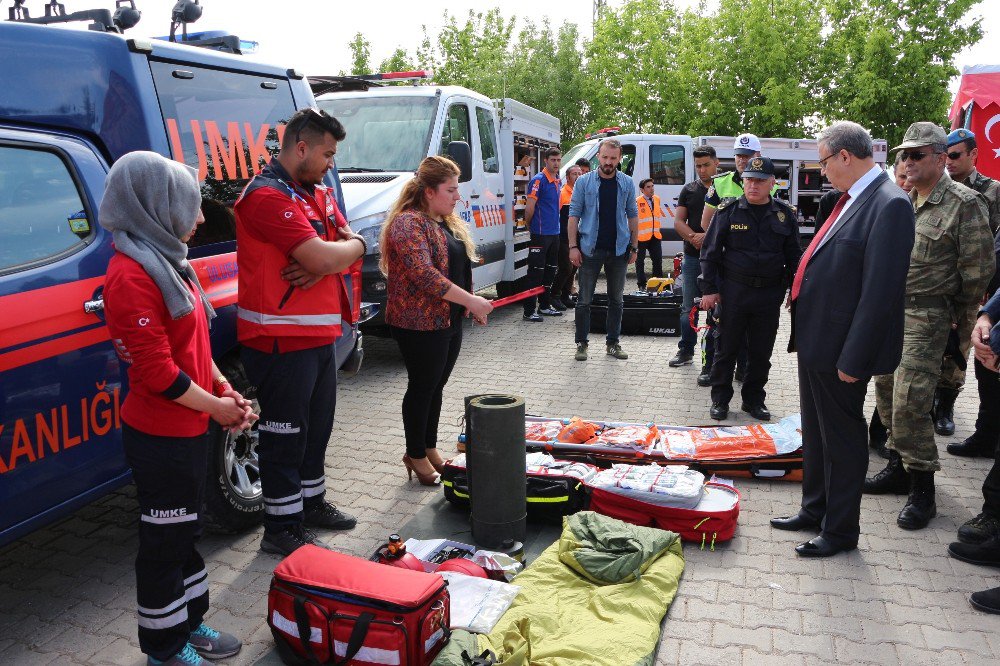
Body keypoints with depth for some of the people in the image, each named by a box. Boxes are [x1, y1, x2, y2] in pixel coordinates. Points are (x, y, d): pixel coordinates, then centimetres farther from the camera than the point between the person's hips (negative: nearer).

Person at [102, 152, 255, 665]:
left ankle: (189, 623, 39)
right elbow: (158, 373, -24)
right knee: (164, 542, 7)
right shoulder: (131, 274, -22)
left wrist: (225, 390, 3)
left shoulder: (166, 260, 9)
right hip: (160, 436, -9)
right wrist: (216, 408, -12)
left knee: (186, 531, 21)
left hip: (187, 428, 9)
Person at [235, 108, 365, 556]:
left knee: (317, 425, 21)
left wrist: (322, 265, -13)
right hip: (282, 339, -9)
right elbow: (322, 256, -27)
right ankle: (282, 528, 17)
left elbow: (349, 247, 8)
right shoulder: (267, 195, -17)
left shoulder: (318, 193, 14)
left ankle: (311, 502, 39)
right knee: (285, 435, 2)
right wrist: (351, 246, -5)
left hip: (320, 333, 9)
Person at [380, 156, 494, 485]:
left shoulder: (448, 222, 14)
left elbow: (460, 268, 23)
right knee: (422, 388, 3)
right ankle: (416, 456, 18)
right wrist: (470, 300, -25)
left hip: (450, 321, 9)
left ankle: (430, 449, 30)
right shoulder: (408, 223, -16)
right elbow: (423, 274, -26)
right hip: (420, 324, -9)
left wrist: (472, 305, 15)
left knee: (436, 386, 16)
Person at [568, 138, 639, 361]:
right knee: (585, 299, 2)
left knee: (616, 299, 10)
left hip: (618, 249, 3)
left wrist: (634, 247, 5)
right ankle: (581, 343, 12)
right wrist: (573, 246, -9)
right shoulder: (584, 181, -1)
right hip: (590, 249, -2)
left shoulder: (627, 183, 6)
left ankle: (613, 343, 21)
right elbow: (574, 215, -2)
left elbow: (632, 216, 10)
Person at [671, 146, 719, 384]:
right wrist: (693, 237, -12)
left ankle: (710, 364, 4)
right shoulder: (689, 190, 12)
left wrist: (707, 236, -20)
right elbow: (678, 221, 7)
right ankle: (686, 351, 29)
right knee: (688, 308, 12)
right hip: (692, 257, 4)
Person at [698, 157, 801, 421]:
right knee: (727, 348, 6)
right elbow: (710, 252, 0)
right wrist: (709, 290, -5)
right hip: (733, 291, -2)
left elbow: (793, 257, 12)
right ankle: (720, 399, 20)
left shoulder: (785, 214, 5)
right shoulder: (729, 211, -2)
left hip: (769, 295, 2)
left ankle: (753, 400, 26)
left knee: (761, 352, 10)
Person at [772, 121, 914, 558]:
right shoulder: (852, 199, 9)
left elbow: (880, 292, -23)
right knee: (815, 435, 21)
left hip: (839, 347, -9)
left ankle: (841, 530, 25)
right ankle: (815, 510, 38)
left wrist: (853, 358, -21)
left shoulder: (890, 205, -19)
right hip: (815, 341, 9)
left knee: (842, 439, 7)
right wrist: (805, 333, 14)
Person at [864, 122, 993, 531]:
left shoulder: (964, 203, -10)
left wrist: (957, 314, 0)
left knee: (910, 404, -9)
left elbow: (978, 270, -9)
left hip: (925, 317, -7)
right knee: (887, 394, 14)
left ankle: (922, 489, 5)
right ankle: (898, 467, 29)